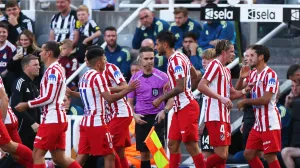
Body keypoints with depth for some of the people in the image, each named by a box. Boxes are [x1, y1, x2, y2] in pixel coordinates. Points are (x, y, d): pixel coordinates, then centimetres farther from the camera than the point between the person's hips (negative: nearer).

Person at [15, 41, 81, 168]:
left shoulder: (52, 71, -13)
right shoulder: (58, 69, 18)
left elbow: (49, 98, -19)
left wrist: (27, 105, -10)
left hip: (52, 119, -10)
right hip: (58, 118, 10)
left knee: (38, 154, -7)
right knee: (59, 158, 10)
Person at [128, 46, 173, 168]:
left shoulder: (162, 77, -4)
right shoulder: (135, 79, 4)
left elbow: (171, 99, -2)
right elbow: (130, 102, 10)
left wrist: (164, 111, -20)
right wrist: (134, 115, -8)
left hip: (157, 118, -3)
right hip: (141, 119, 3)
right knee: (144, 153, 7)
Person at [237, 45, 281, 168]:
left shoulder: (270, 74, -12)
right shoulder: (253, 74, 14)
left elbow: (266, 99, -21)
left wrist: (245, 101, -10)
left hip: (269, 123, -9)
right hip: (258, 123, 9)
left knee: (270, 156, -9)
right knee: (248, 153, 9)